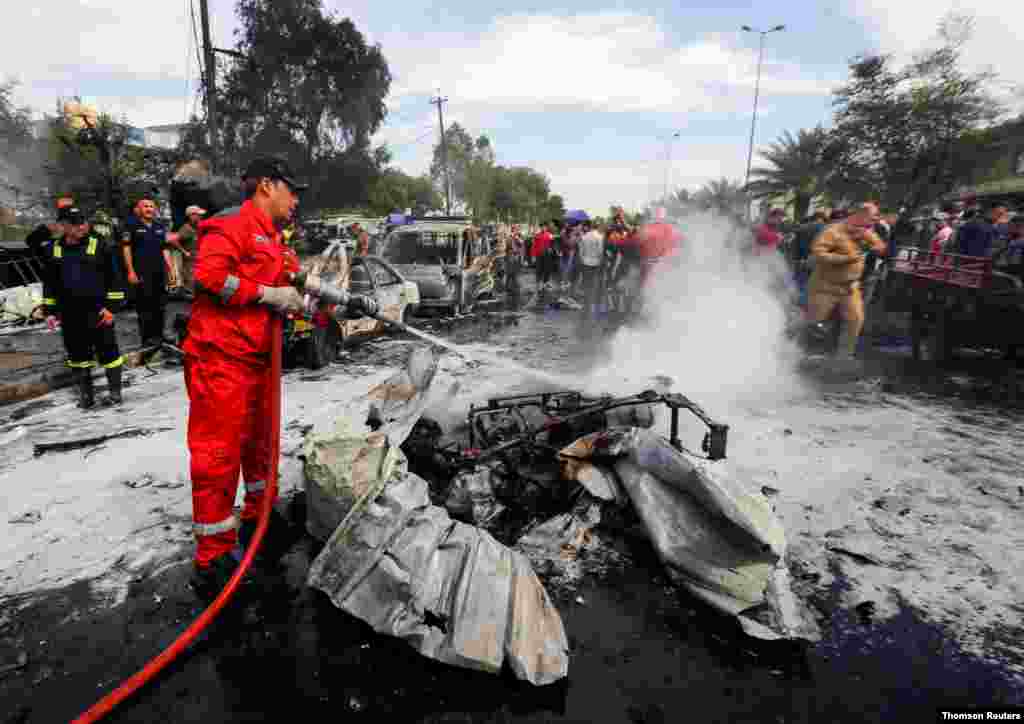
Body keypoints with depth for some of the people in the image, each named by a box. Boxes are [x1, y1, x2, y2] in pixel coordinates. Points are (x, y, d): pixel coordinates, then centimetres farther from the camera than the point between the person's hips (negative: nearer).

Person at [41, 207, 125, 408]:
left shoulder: (101, 246, -4)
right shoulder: (54, 250, 9)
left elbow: (114, 277, -5)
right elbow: (49, 283, 17)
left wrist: (112, 306, -10)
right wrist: (49, 310, 13)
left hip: (98, 311, -4)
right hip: (70, 314, 5)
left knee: (107, 351, 0)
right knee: (77, 353, 11)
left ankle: (114, 391, 13)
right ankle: (85, 393, 23)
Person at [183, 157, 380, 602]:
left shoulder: (275, 244, 21)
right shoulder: (231, 224, -8)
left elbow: (298, 296, 19)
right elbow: (207, 275, -22)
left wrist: (347, 305, 9)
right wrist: (268, 294, -18)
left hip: (259, 360, 9)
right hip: (220, 359, -9)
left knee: (261, 443, 18)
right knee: (219, 454, -4)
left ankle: (257, 521, 38)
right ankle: (212, 560, 6)